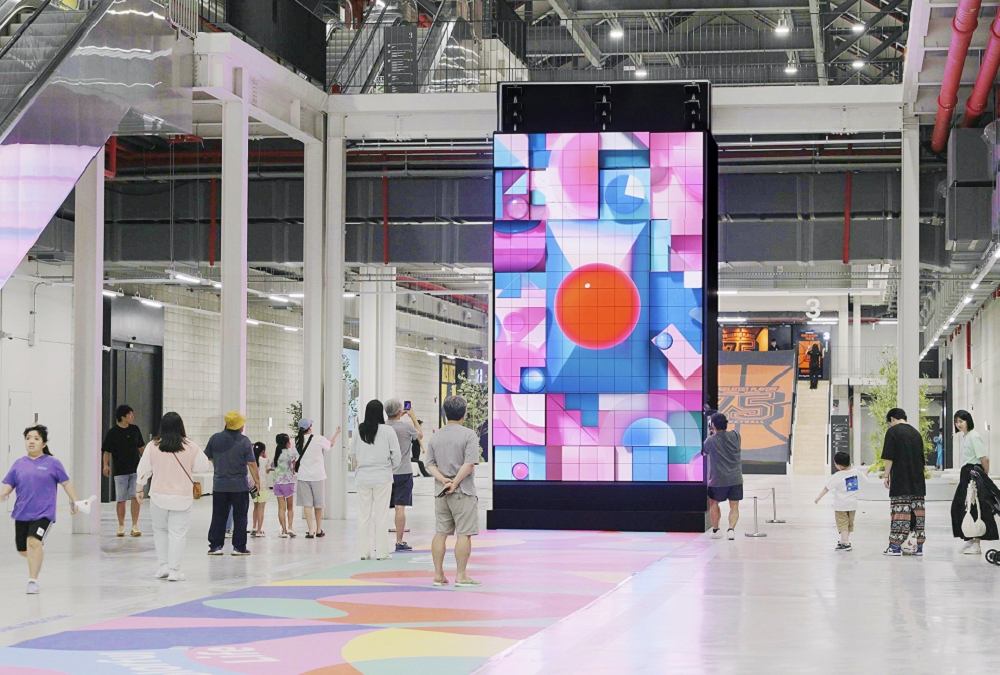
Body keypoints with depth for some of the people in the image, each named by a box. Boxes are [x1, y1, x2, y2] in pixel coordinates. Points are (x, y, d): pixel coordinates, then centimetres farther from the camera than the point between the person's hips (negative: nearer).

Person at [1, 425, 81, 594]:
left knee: (34, 542, -24)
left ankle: (33, 580, -18)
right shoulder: (18, 464, 11)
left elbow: (66, 483, 7)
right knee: (23, 550, 9)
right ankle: (38, 557, 44)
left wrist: (74, 501, -3)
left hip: (44, 513, -4)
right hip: (21, 513, 4)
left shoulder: (53, 463, 3)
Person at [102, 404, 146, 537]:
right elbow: (106, 451, -2)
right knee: (121, 500, 1)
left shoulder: (135, 430, 10)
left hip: (135, 470, 3)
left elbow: (141, 448, 20)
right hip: (120, 471, -2)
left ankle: (135, 526, -3)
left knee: (136, 497, -7)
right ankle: (121, 526, 12)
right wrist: (106, 465, -16)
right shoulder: (112, 433, -2)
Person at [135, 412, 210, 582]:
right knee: (177, 533, 4)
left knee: (159, 529, 18)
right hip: (182, 497, -1)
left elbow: (143, 470, 1)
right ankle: (174, 570, 3)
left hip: (158, 496, 1)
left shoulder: (153, 446, -6)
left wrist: (139, 489, 14)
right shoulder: (191, 447, -7)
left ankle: (163, 566, 16)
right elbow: (204, 466, 2)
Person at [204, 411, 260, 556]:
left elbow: (207, 457, 13)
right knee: (240, 517, 5)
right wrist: (257, 480, -2)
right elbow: (251, 463, -11)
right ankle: (239, 547, 6)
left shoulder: (215, 439, 1)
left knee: (218, 517, 9)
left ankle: (215, 546, 9)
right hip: (239, 485, -3)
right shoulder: (244, 441, -9)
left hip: (219, 485, 3)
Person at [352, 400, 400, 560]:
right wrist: (393, 465, 16)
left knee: (363, 514, 8)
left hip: (362, 476, 3)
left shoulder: (359, 430, 0)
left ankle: (363, 552, 10)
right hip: (382, 476, -3)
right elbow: (396, 453, -4)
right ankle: (381, 552, 4)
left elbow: (353, 452, 8)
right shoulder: (387, 430, -8)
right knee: (382, 515, 3)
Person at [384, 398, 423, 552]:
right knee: (400, 508, -2)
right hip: (403, 472, -3)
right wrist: (413, 416, 22)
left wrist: (398, 417, 27)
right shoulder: (407, 427, -10)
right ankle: (399, 542, -1)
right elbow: (420, 434, 12)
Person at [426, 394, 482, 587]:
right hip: (463, 493, -5)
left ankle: (438, 575, 11)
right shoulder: (469, 435, -7)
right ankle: (461, 576, -2)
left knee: (440, 533, 9)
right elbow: (469, 463, -16)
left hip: (441, 493, 5)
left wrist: (443, 479, -6)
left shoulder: (435, 436, 9)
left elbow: (430, 464, 4)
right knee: (464, 534, -1)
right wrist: (455, 483, -13)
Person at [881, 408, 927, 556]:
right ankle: (918, 545, 7)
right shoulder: (916, 433, 15)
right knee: (918, 511, 6)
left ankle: (895, 546, -8)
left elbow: (889, 457, -9)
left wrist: (886, 475, -3)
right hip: (917, 480, 6)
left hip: (900, 481, -6)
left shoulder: (892, 431, -3)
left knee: (900, 510, -7)